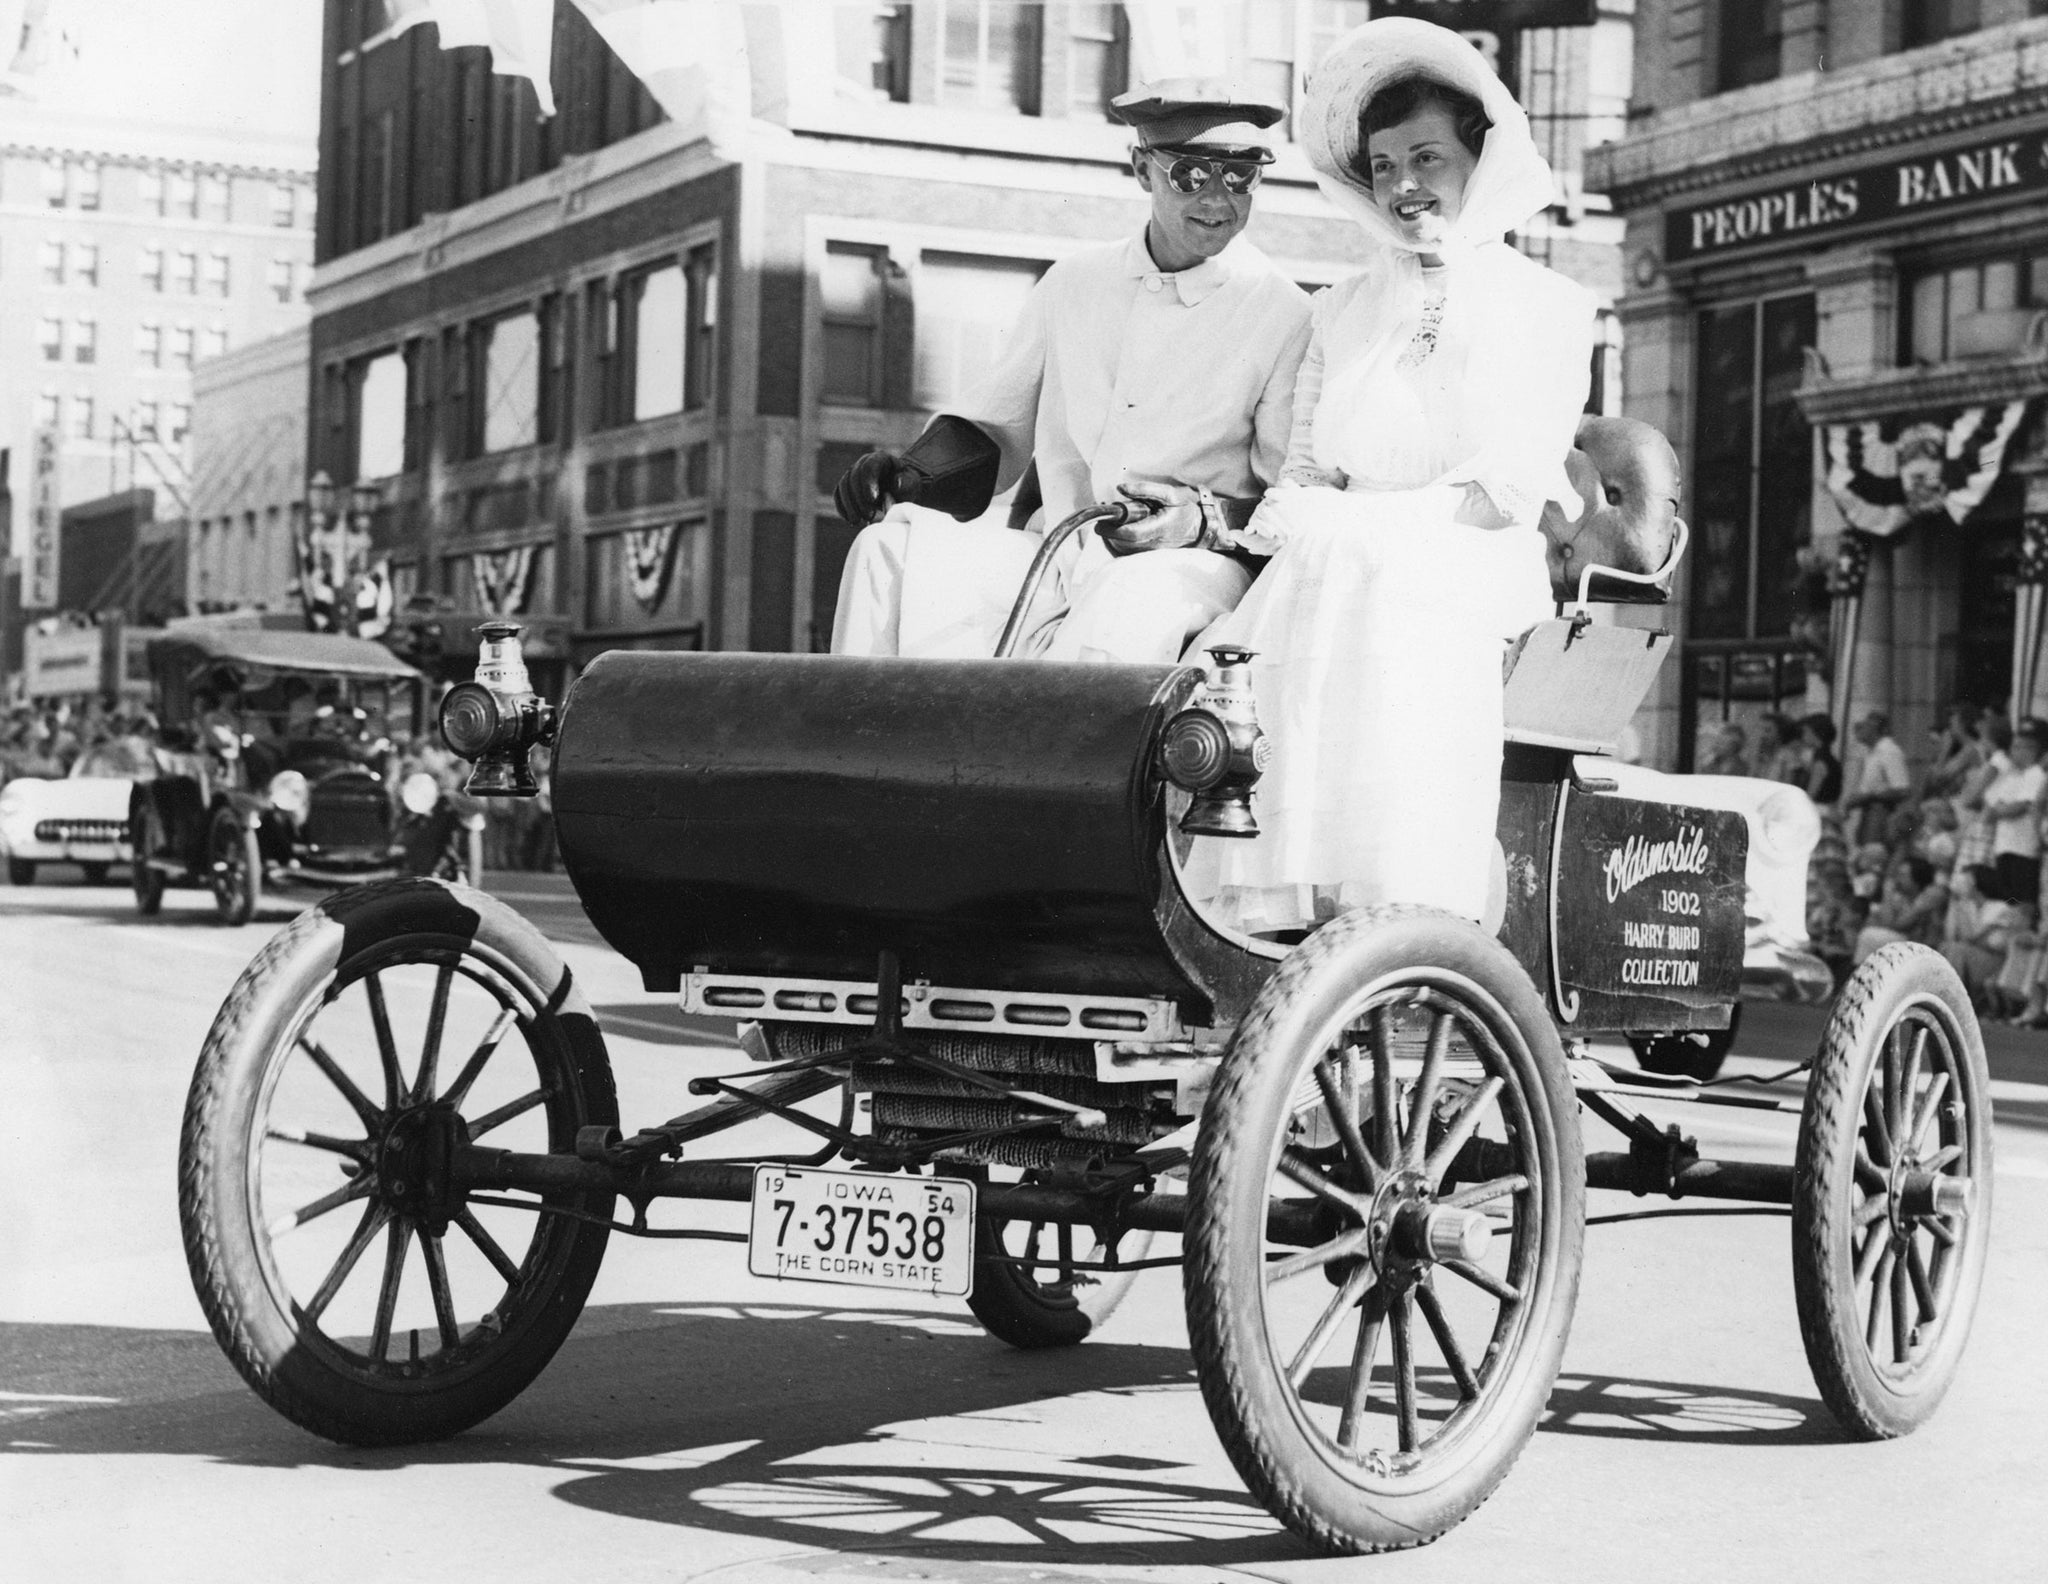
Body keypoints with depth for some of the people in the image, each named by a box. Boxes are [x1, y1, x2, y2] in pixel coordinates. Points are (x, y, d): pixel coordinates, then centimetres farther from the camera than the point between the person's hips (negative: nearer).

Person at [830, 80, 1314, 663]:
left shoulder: (1283, 314, 2)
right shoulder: (1074, 282, 15)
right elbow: (998, 428, 22)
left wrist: (1204, 520, -20)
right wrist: (905, 472, 1)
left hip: (1189, 567, -4)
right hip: (1056, 556, 4)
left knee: (1129, 609, -40)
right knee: (890, 550, -20)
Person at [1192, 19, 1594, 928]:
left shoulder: (1549, 307, 10)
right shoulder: (1342, 310, 22)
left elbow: (1508, 488, -2)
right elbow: (1301, 479, 14)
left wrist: (1338, 523, -10)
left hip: (1465, 590, -3)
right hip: (1331, 583, 3)